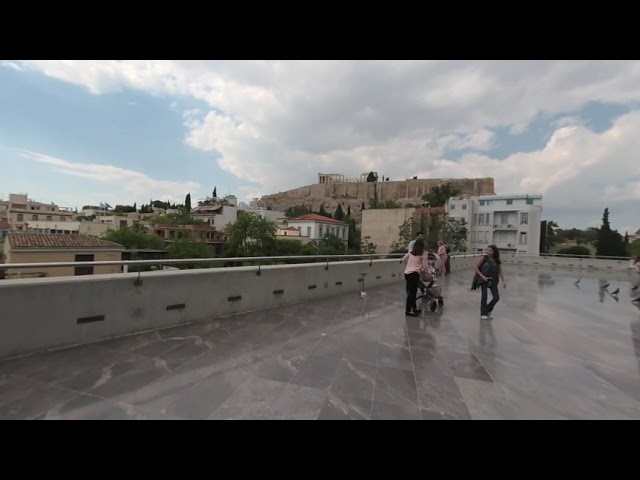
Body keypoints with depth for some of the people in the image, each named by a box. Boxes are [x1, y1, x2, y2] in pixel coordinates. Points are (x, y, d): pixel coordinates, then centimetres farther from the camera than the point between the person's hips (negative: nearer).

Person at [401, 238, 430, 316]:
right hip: (414, 274, -6)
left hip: (407, 273, 6)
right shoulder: (423, 253, -1)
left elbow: (403, 260, 21)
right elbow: (425, 266, 0)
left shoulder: (411, 252, 14)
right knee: (412, 292, -3)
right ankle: (408, 310, 0)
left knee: (412, 291, 15)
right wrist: (429, 266, 21)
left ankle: (414, 307, 26)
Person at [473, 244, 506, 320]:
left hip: (493, 281, 3)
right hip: (484, 280, -3)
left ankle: (488, 310, 24)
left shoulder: (497, 261, 1)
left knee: (496, 297, 0)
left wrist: (503, 281, -7)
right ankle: (483, 313, 11)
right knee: (484, 297, -2)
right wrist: (482, 276, -13)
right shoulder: (484, 258, -7)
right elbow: (476, 267, -6)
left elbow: (500, 271, 2)